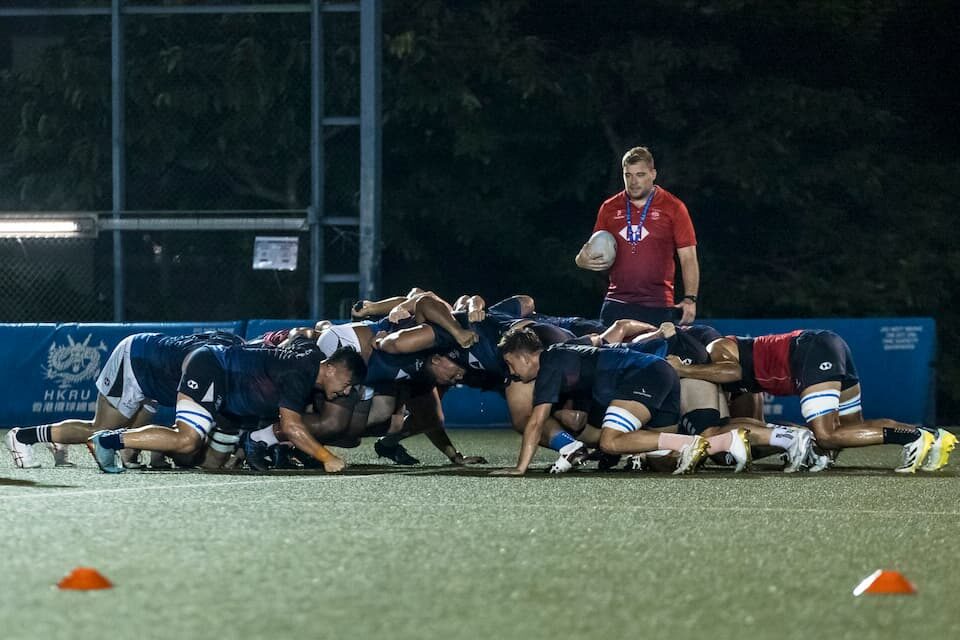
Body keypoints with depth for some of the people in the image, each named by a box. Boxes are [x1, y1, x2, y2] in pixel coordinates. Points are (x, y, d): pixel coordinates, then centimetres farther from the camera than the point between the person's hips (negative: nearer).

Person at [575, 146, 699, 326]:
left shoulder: (673, 208, 3)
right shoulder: (609, 208, 11)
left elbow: (688, 258, 1)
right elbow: (595, 254, 18)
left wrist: (689, 299, -10)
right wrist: (583, 260, -6)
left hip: (658, 306, -2)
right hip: (616, 304, 2)